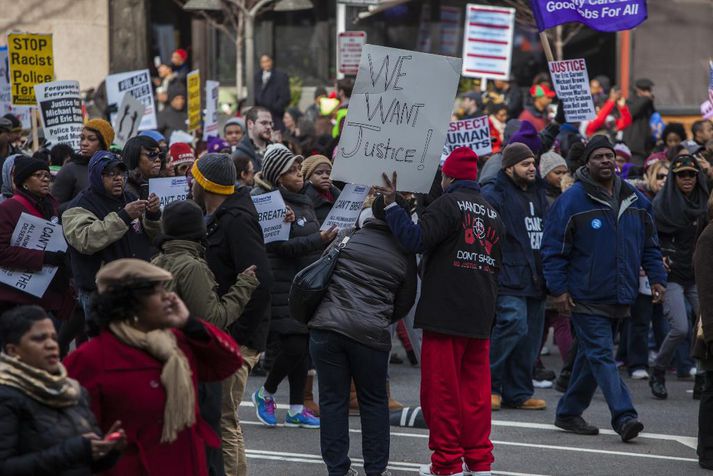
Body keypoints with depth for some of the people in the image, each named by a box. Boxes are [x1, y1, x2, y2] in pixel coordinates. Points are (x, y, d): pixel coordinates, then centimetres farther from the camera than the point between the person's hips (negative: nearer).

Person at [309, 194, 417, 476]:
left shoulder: (349, 238, 7)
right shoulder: (404, 255, 6)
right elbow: (405, 303, 14)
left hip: (327, 326, 0)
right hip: (370, 334, 0)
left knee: (332, 400, 8)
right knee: (374, 401, 15)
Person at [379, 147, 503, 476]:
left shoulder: (448, 204, -7)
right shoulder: (492, 213, 17)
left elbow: (416, 240, -20)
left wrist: (392, 205, -12)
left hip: (445, 313, -7)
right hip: (481, 317, 7)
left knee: (441, 388, -2)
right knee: (476, 388, 10)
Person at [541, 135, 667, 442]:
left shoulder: (636, 201, 9)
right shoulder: (572, 201, -7)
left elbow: (650, 245, 18)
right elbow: (553, 249, -6)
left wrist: (657, 278, 8)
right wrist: (559, 289, -11)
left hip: (619, 299, 6)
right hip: (586, 298, -6)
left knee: (591, 357, 13)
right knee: (602, 356, -12)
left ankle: (569, 413, 23)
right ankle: (624, 416, -19)